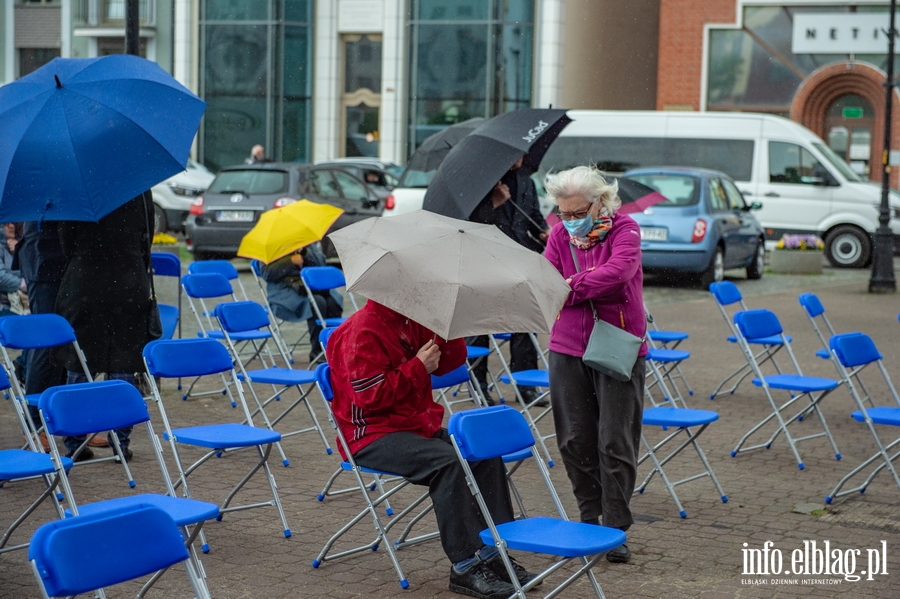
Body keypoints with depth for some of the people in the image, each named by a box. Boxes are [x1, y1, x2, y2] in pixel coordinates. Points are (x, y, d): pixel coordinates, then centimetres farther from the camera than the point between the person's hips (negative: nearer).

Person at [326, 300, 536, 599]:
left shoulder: (413, 323, 11)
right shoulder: (362, 331, -15)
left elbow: (449, 362, 16)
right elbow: (370, 396, -21)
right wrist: (417, 367, -19)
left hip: (421, 425, 9)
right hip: (374, 435, -9)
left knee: (486, 455, -8)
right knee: (447, 462, -31)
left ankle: (495, 554, -4)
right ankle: (465, 567, -26)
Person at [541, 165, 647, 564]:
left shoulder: (624, 230, -7)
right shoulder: (559, 235, 5)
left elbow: (618, 271, -25)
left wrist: (570, 288, -25)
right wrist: (591, 288, -22)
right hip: (568, 350, 4)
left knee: (615, 442, -1)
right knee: (575, 440, 6)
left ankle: (615, 530, 6)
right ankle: (589, 518, 23)